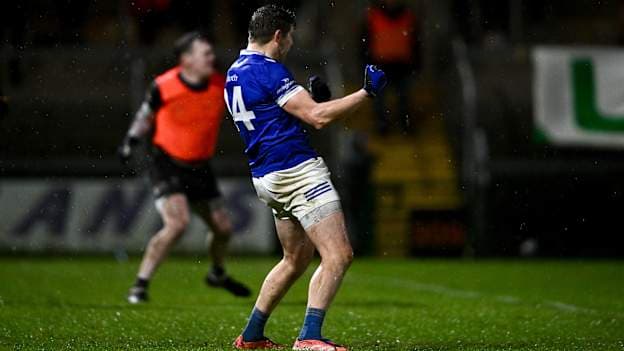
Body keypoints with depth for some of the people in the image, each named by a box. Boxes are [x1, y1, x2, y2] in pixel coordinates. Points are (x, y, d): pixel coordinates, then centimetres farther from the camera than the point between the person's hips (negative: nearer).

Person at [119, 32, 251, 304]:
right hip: (167, 166, -5)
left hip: (199, 168, 5)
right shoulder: (164, 86, -17)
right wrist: (132, 141, -7)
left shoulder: (221, 85, -8)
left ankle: (218, 275, 43)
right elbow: (146, 115, 2)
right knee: (178, 222, -25)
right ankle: (140, 285, -14)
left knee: (223, 228, 11)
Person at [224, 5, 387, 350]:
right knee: (338, 255, -12)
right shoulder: (268, 70, -14)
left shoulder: (235, 73, 15)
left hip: (267, 178, 10)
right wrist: (367, 92, -12)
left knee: (296, 258, 22)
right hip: (297, 170, -10)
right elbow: (318, 117, -18)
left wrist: (310, 97, 22)